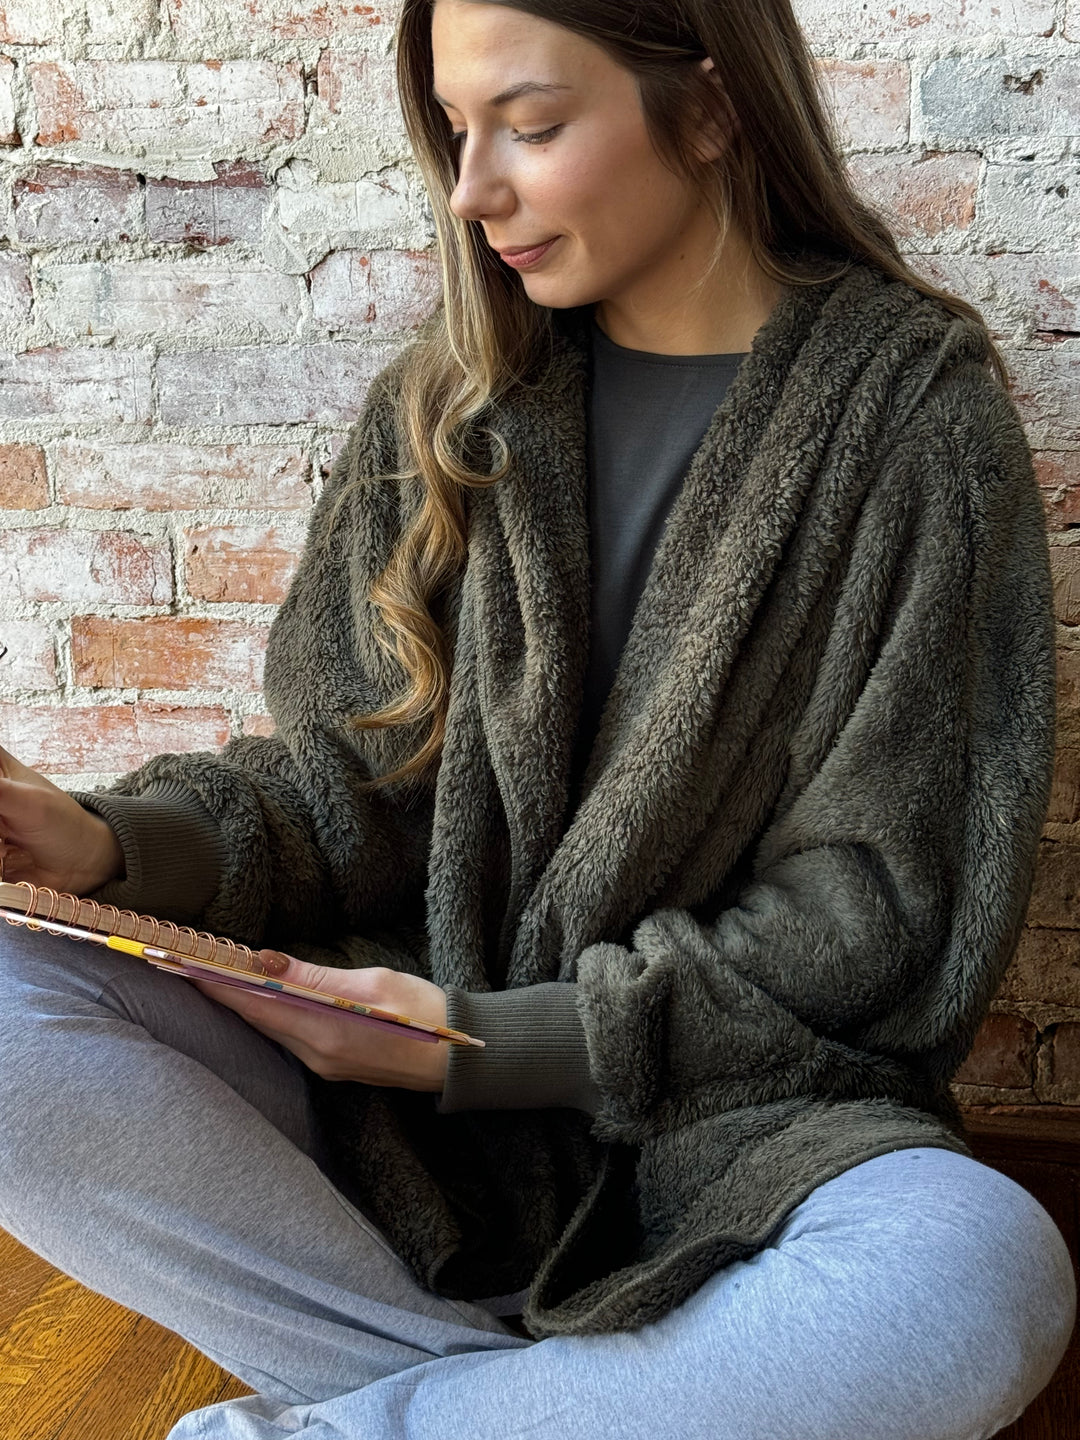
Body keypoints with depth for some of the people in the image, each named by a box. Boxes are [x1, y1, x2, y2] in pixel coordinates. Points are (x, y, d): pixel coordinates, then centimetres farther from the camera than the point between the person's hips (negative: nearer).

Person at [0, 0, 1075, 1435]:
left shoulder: (917, 407, -5)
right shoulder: (448, 405, 7)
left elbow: (884, 905, -8)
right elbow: (357, 774, 7)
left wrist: (512, 1044, -14)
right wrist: (124, 847, -13)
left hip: (732, 1110, -2)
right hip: (409, 1062, 3)